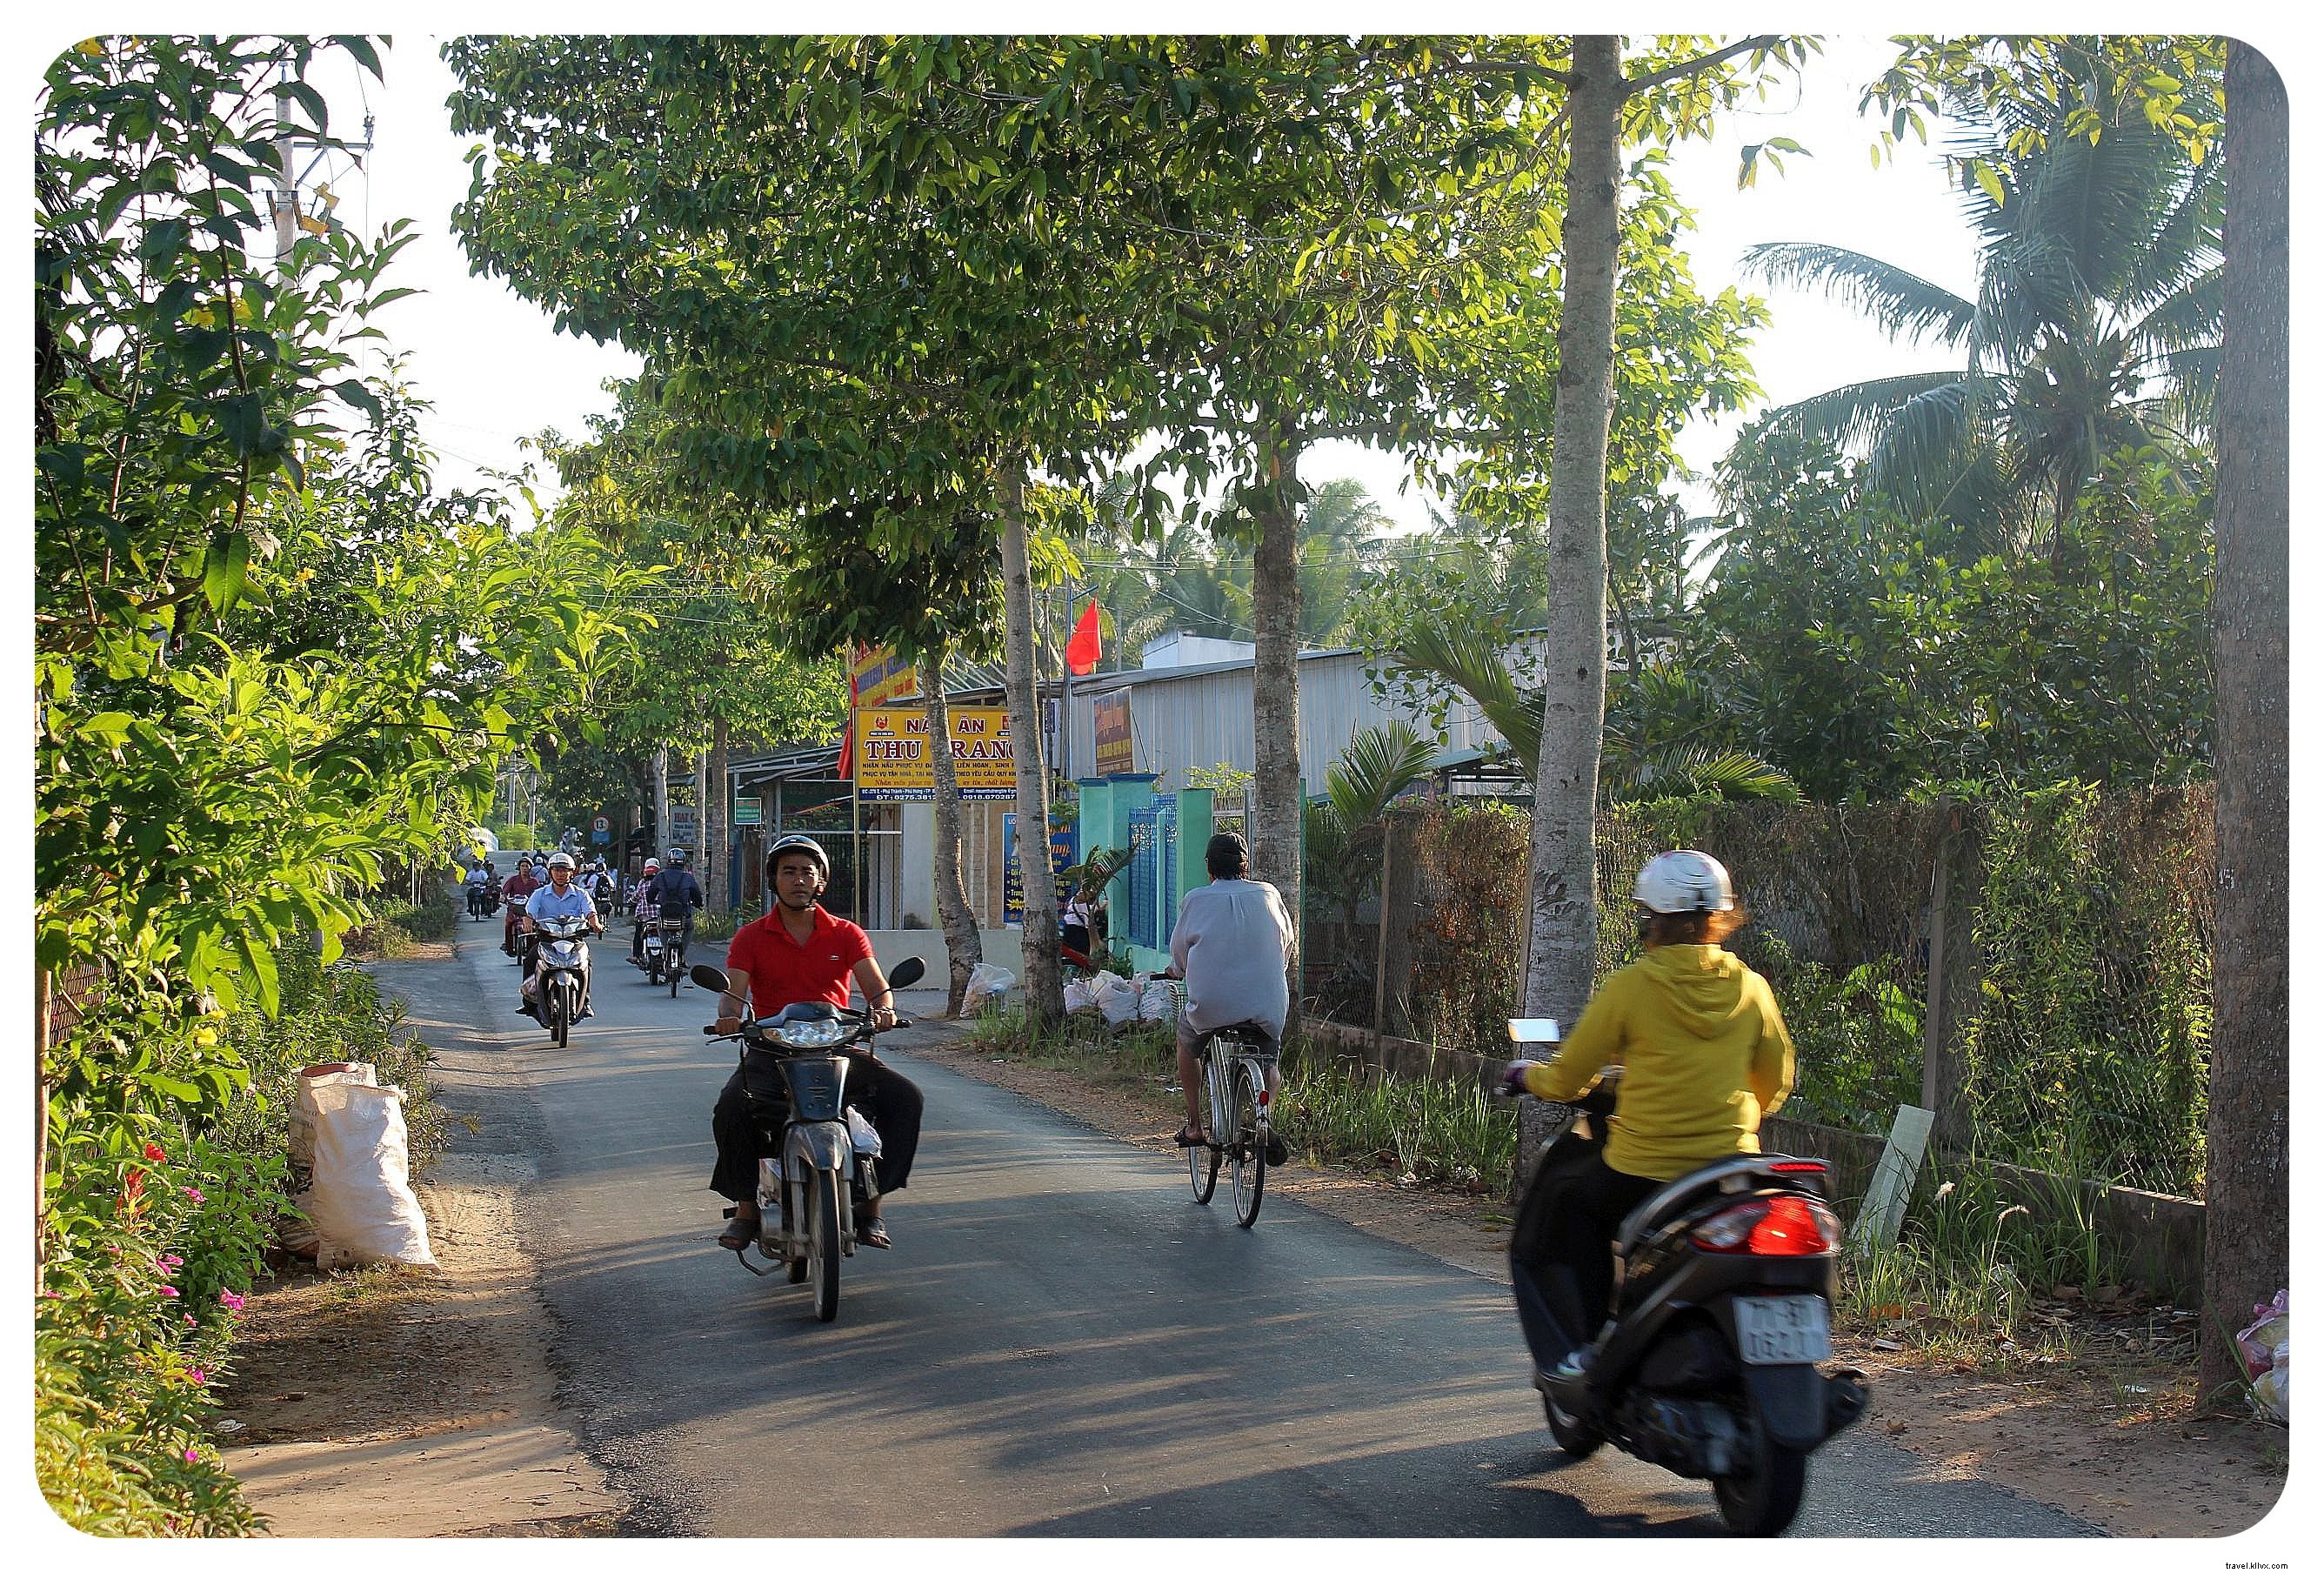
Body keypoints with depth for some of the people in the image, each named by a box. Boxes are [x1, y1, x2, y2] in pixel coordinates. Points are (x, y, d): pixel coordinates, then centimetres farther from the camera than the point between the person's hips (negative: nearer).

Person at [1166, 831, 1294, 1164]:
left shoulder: (1196, 899, 0)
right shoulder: (1269, 894, 6)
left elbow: (1179, 948, 11)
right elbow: (1286, 943, 18)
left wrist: (1179, 970, 34)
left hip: (1211, 1005, -1)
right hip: (1269, 1007, 2)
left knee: (1186, 1041, 29)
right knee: (1268, 1060, 29)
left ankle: (1195, 1125, 25)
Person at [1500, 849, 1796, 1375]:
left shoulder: (1631, 986, -9)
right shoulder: (1751, 987, 2)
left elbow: (1568, 1079, -1)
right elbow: (1775, 1084, 13)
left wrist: (1526, 1075, 20)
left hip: (1641, 1170, -4)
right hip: (1731, 1167, 4)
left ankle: (1587, 1346, 11)